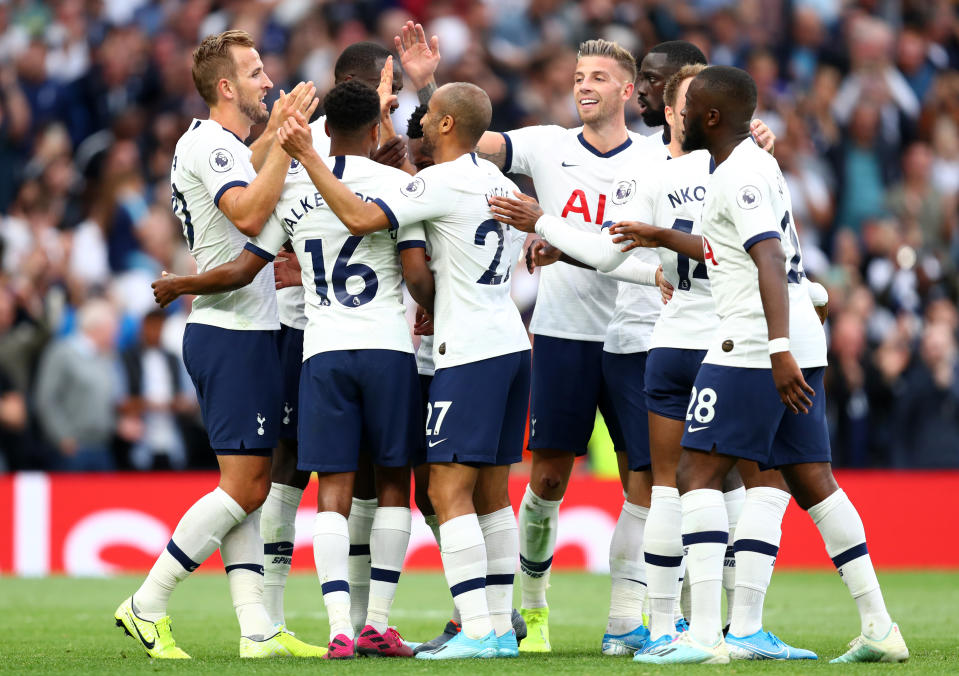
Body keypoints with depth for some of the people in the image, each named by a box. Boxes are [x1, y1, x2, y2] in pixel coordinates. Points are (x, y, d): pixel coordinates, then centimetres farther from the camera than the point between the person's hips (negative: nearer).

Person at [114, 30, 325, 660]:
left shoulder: (223, 146, 18)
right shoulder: (207, 144, -14)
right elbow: (249, 215, -29)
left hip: (244, 334, 11)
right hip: (234, 334, -11)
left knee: (249, 488, 6)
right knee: (245, 487, -10)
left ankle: (258, 630, 5)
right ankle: (147, 606, -6)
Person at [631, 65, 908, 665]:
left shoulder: (740, 177, -11)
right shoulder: (759, 164, 19)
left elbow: (770, 262, -23)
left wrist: (779, 352, -32)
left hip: (756, 347, -10)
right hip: (802, 345, 10)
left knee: (698, 473, -7)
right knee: (813, 482, 11)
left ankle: (705, 633, -14)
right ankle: (880, 629, 9)